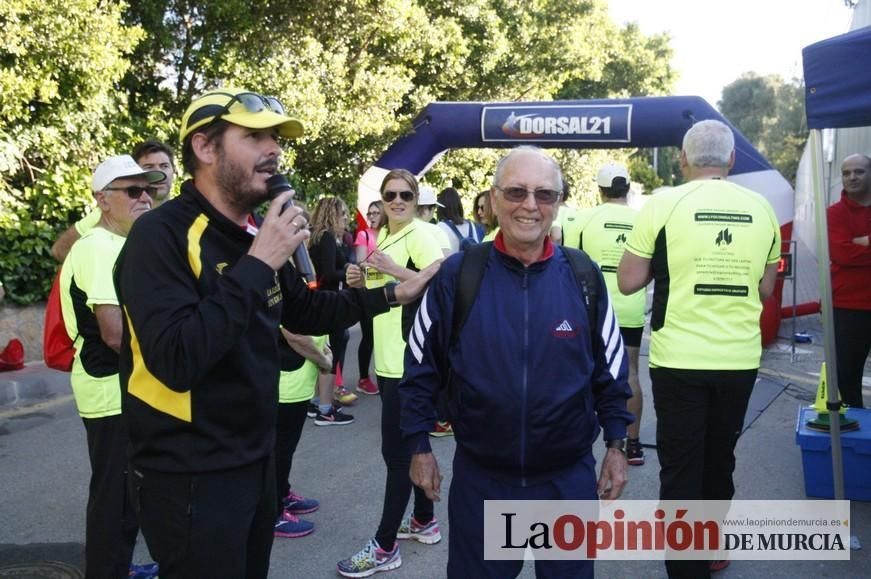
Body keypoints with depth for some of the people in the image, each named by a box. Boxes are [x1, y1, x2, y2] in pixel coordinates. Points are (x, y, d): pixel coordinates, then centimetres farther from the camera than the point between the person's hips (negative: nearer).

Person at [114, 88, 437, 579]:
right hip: (189, 475, -8)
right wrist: (258, 263, -29)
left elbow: (303, 311, 20)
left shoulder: (254, 231, 7)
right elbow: (177, 361, -32)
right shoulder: (162, 235, -20)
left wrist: (390, 295, 12)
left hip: (256, 459, 8)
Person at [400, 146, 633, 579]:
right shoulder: (458, 274, -8)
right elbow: (422, 368, 0)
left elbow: (610, 368, 5)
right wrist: (419, 446, 1)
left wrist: (616, 445, 6)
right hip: (480, 476, -1)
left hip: (569, 476, 1)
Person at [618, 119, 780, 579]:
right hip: (740, 359, 4)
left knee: (681, 468, 4)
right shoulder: (761, 209, 3)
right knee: (719, 462, 20)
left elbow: (628, 282, -4)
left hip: (679, 359, -4)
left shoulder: (663, 204, -8)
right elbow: (765, 289, 12)